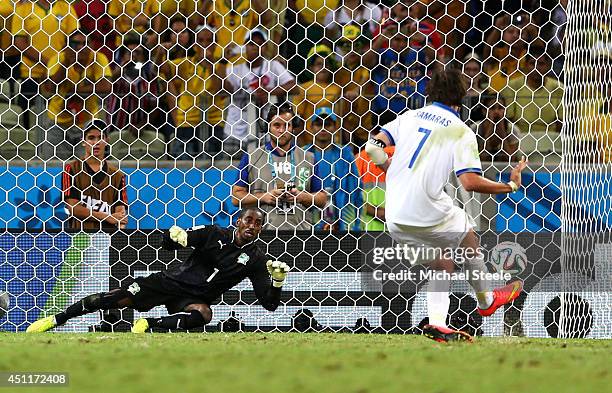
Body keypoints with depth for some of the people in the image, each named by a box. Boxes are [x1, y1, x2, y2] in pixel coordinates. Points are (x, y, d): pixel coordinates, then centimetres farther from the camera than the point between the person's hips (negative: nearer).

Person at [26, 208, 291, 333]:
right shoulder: (215, 234, 1)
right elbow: (167, 243, 3)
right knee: (120, 298, -14)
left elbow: (269, 303, -2)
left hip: (196, 298, 0)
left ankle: (148, 325, -24)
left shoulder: (256, 260, 1)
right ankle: (56, 319, -2)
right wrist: (175, 237, -22)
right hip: (173, 280, 0)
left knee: (203, 314, -38)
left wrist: (278, 280, -22)